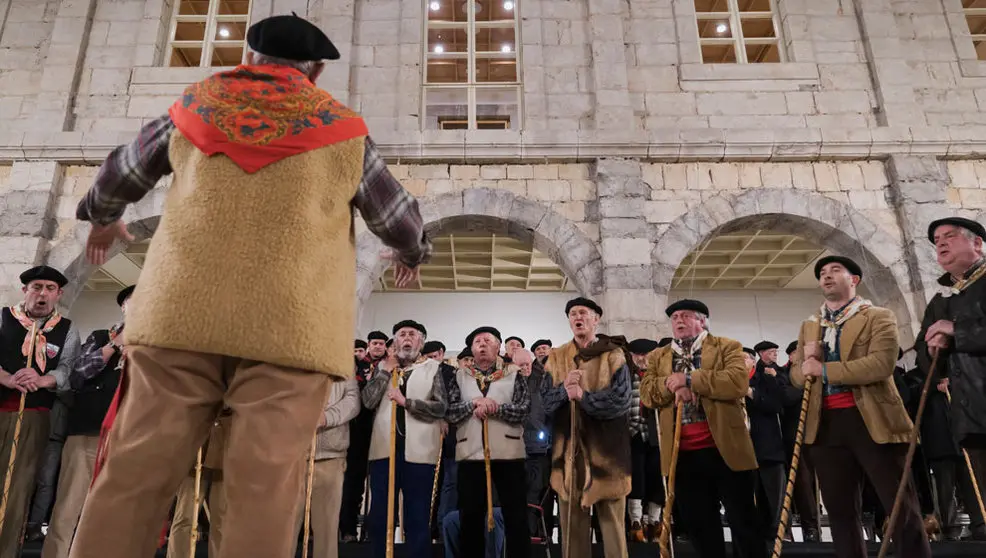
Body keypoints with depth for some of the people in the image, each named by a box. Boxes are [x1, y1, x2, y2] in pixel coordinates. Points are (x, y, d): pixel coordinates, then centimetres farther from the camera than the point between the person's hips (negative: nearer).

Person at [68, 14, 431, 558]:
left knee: (138, 469, 4)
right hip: (289, 325, -2)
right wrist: (411, 254, 39)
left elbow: (123, 172, 32)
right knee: (263, 484, -4)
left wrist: (102, 217, 52)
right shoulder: (342, 132, 9)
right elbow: (401, 221, 17)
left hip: (183, 314, 3)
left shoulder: (194, 109, 17)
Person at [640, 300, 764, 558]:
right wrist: (671, 384, -16)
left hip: (725, 449, -3)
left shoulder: (727, 347, 3)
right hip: (683, 454, 3)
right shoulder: (657, 357, 14)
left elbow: (738, 382, -15)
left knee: (744, 520, 6)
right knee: (699, 524, 12)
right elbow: (646, 393, 2)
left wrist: (689, 379, -15)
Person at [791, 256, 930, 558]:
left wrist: (824, 369, -15)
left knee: (901, 507, 3)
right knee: (840, 510, 12)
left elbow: (882, 364, -15)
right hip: (826, 425, 5)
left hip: (872, 422, -4)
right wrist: (806, 362, -10)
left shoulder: (879, 317, 1)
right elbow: (797, 374, 13)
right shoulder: (809, 327, 18)